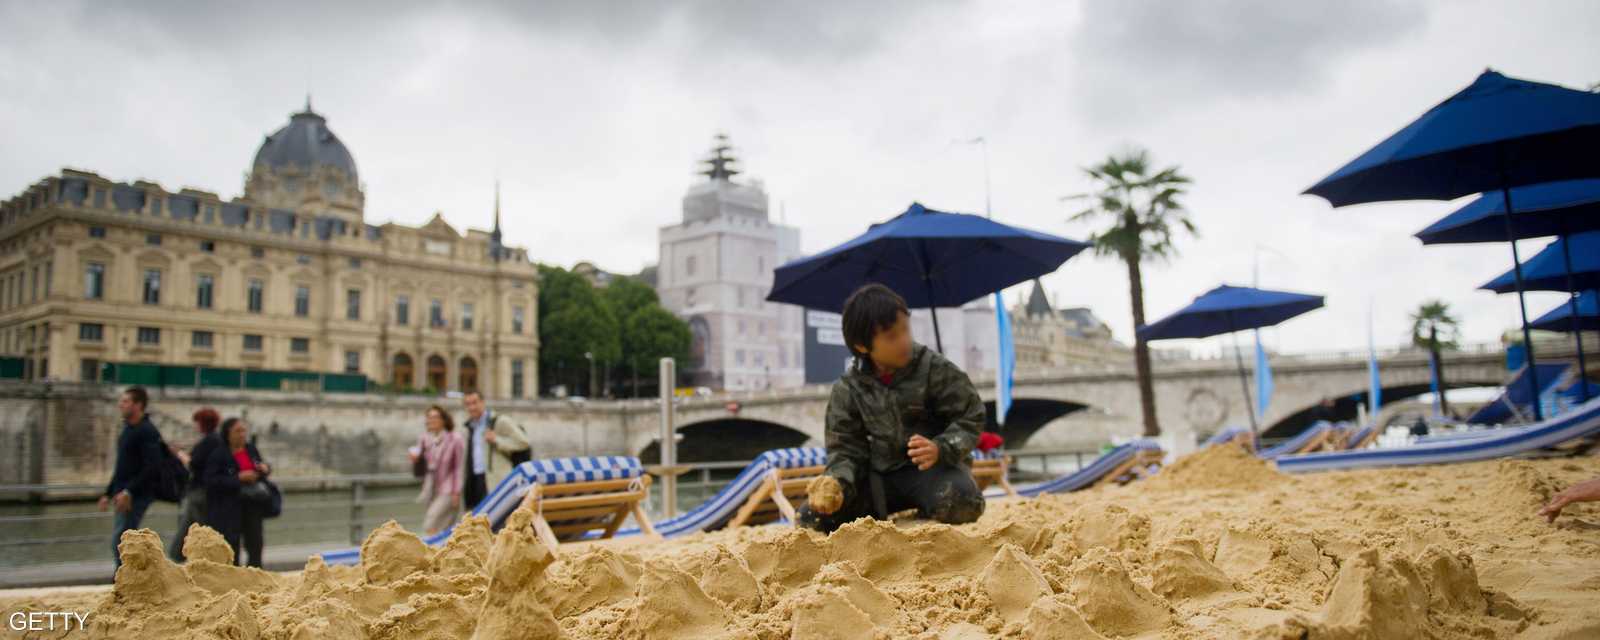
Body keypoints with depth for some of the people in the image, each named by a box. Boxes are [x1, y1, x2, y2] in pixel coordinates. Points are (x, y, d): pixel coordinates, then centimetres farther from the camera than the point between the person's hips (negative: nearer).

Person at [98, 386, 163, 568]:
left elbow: (152, 467, -21)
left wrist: (129, 491, -24)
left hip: (137, 496, -9)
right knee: (123, 543, 13)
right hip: (123, 495, 9)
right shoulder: (127, 429, 16)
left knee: (119, 542, -10)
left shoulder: (147, 431, -13)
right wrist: (108, 493, 19)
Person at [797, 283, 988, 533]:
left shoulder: (935, 369, -10)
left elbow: (969, 418, -8)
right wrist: (836, 482, -23)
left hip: (933, 466, -2)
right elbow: (845, 449, -2)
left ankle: (929, 512, 0)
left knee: (960, 503, -37)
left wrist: (940, 449, -28)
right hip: (879, 475, 2)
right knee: (811, 517, -15)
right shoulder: (848, 389, -3)